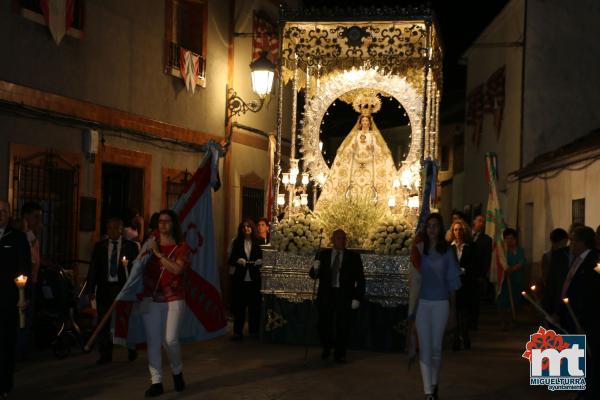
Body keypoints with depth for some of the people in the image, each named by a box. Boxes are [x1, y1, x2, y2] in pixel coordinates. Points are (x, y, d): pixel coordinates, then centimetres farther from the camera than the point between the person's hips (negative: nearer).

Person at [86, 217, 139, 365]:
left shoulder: (130, 246, 3)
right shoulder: (99, 246, 9)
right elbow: (93, 269, 7)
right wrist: (91, 289, 0)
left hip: (123, 287, -2)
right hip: (105, 288, 2)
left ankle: (131, 350, 24)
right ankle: (105, 355, 12)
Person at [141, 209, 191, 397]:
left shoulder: (181, 247, 3)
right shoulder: (151, 243, 11)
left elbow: (178, 269, -14)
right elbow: (141, 268, 11)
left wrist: (159, 254, -12)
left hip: (174, 300, -2)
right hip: (151, 299, 2)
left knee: (170, 340, -10)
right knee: (153, 341, -2)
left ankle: (177, 371, 18)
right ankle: (156, 382, 4)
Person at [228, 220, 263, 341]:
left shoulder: (258, 243, 6)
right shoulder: (236, 242, 8)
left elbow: (262, 258, 6)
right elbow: (231, 259, 6)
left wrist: (259, 262, -15)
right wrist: (238, 261, -13)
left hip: (254, 278, 0)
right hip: (239, 278, 0)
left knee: (254, 304, 3)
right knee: (239, 305, -1)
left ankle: (254, 330, 14)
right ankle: (238, 331, 5)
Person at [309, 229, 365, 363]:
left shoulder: (354, 257, 3)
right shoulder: (323, 255, 7)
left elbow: (360, 279, 2)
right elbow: (313, 275, 6)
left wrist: (357, 298, -6)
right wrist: (315, 268, -17)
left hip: (344, 296, -1)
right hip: (326, 295, 1)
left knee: (342, 326, -1)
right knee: (323, 324, 3)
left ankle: (339, 354, 14)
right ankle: (326, 348, 29)